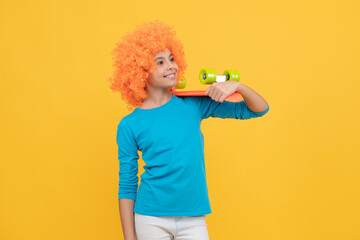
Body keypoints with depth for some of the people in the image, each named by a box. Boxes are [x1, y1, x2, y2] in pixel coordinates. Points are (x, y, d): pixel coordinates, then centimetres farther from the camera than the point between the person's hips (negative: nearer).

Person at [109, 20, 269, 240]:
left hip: (194, 220, 2)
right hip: (151, 220, -2)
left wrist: (237, 86, -12)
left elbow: (260, 109, 7)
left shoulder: (193, 105, 3)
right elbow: (127, 186, 1)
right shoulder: (130, 125, -3)